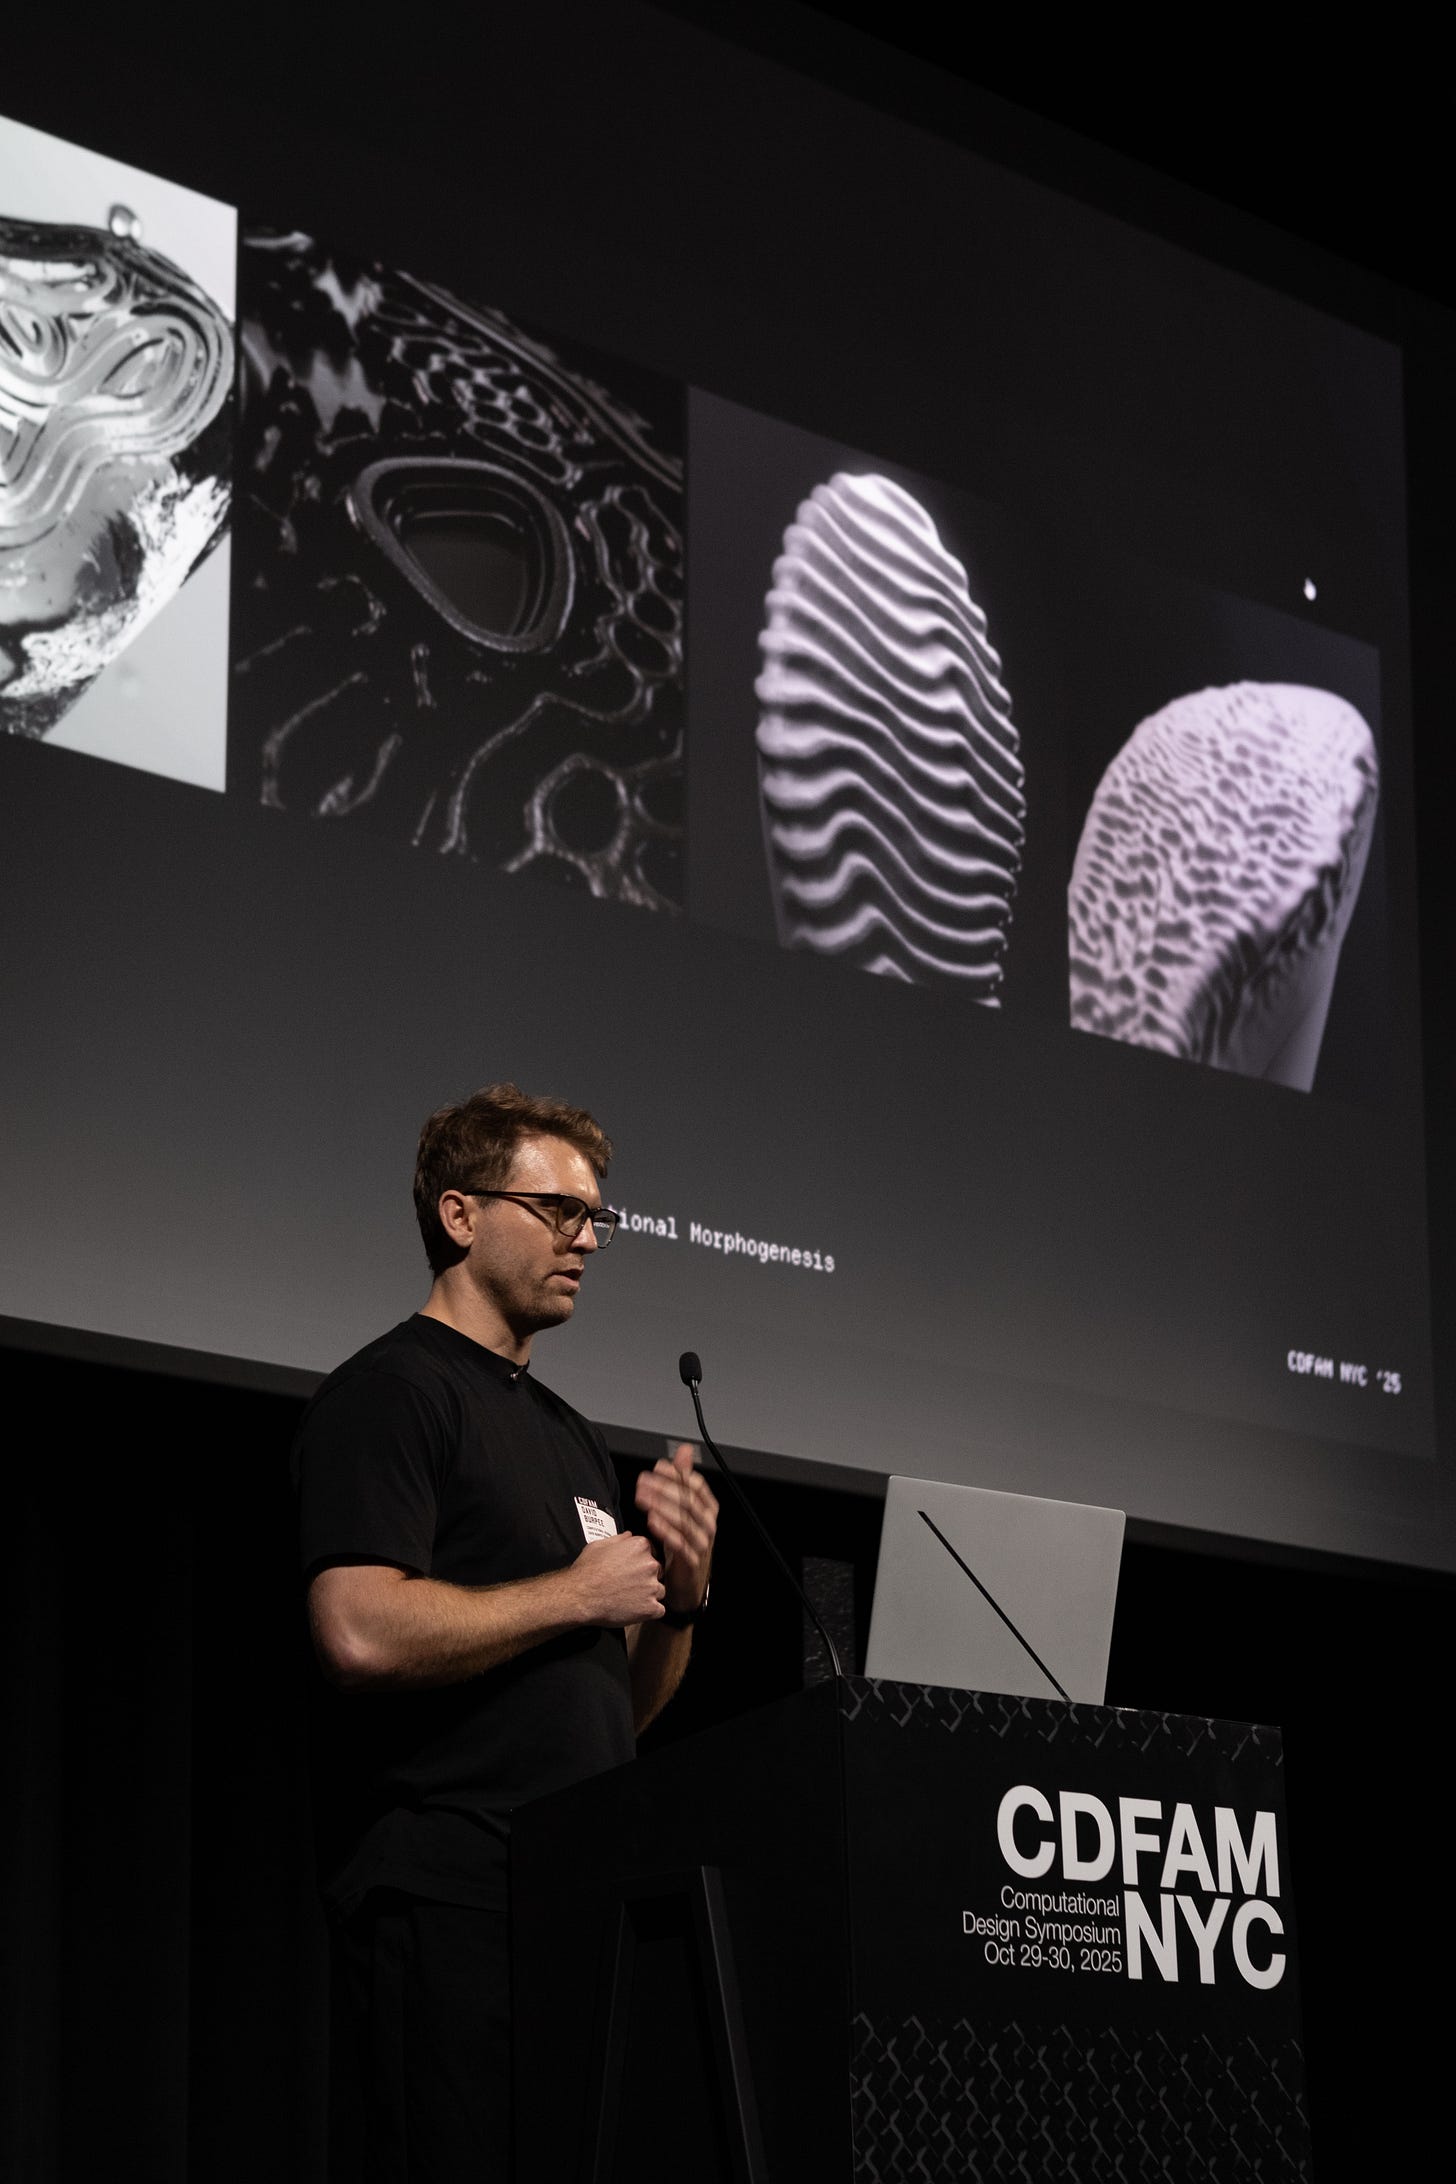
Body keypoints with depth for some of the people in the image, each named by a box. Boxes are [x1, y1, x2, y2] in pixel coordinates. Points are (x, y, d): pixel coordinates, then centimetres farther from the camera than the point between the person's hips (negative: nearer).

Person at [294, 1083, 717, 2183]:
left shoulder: (571, 1436, 24)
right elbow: (362, 1634, -20)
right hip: (449, 1891, -9)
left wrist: (678, 1596, 5)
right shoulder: (393, 1392, -3)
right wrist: (577, 1593, -10)